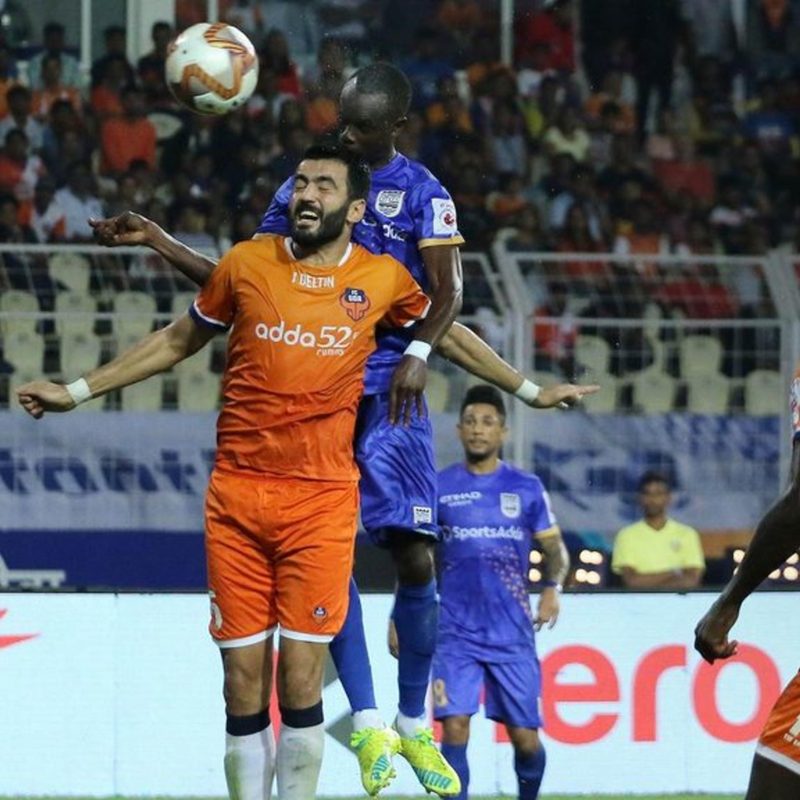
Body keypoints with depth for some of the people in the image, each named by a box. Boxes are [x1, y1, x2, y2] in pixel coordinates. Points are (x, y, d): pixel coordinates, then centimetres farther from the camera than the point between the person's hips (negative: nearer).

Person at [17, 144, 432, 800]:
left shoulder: (383, 278, 2)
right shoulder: (246, 264, 3)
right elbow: (179, 340, 17)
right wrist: (77, 391, 19)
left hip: (323, 499, -1)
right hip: (236, 495, 1)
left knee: (301, 678, -6)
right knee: (243, 678, 0)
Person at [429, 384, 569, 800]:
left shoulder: (526, 488, 5)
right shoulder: (439, 487, 4)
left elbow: (554, 547, 11)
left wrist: (552, 588, -9)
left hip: (512, 632, 1)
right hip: (456, 632, 0)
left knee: (524, 734, 2)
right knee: (454, 726, -14)